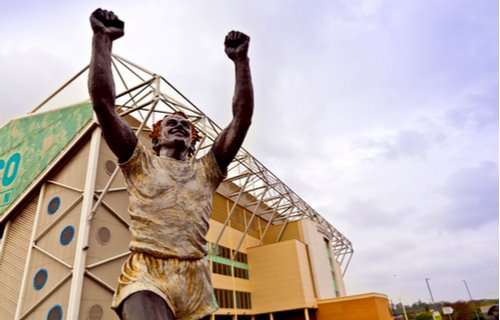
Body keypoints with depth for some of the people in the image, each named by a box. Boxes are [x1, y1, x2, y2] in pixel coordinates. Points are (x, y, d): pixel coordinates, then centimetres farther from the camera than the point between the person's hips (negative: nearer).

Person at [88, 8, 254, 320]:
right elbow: (102, 100, 4)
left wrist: (241, 59, 7)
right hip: (146, 276, -3)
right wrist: (102, 39, 2)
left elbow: (243, 117, 10)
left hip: (196, 283, 4)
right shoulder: (141, 162, 13)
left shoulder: (206, 171, 16)